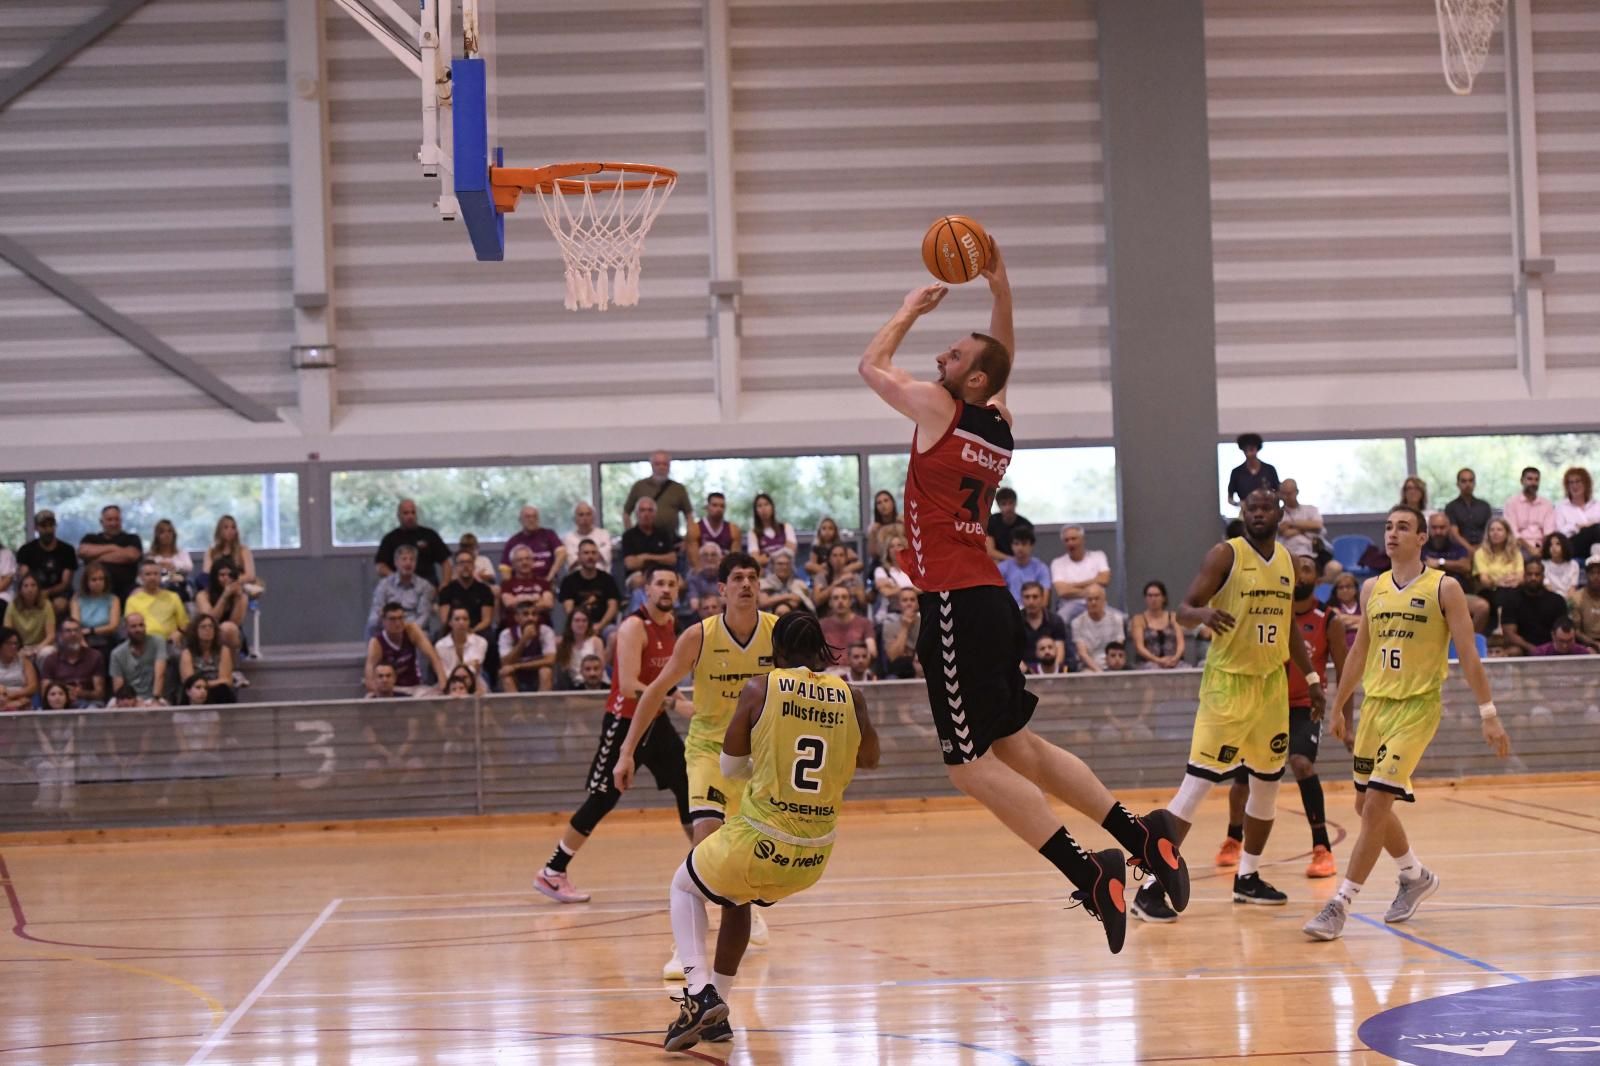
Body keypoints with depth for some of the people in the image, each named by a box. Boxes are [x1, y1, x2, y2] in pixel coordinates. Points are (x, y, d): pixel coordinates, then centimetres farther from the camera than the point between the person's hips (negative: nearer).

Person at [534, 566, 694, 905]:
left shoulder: (670, 624, 7)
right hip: (624, 722, -8)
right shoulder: (634, 627, -19)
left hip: (655, 721, 8)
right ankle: (552, 873, 3)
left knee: (689, 786, 6)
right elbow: (628, 686, -27)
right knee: (601, 800, -6)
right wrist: (675, 703, -30)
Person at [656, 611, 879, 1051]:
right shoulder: (849, 696, 1)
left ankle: (700, 993, 5)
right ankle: (716, 1010, 35)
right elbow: (869, 759, 19)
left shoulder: (760, 688, -7)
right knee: (737, 900, 35)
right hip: (815, 856, 4)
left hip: (760, 844, -4)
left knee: (684, 887, 25)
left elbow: (732, 767, 3)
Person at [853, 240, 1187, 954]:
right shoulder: (999, 421, 12)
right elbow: (1002, 359, 32)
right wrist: (1000, 289, 24)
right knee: (1012, 745, 18)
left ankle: (1089, 874, -15)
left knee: (970, 763, -8)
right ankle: (1139, 835, 14)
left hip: (957, 603, -9)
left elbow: (870, 365, 6)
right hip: (991, 600, 9)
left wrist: (910, 309, 18)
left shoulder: (939, 408, -8)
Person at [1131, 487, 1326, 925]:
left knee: (1268, 780, 13)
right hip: (1229, 680, -7)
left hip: (1272, 681, 7)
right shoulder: (1226, 555, -10)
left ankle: (1248, 878, 27)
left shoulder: (1286, 560, 10)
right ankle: (1152, 886, -12)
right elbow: (1183, 610, -14)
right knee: (1198, 781, -12)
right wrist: (1204, 614, -36)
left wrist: (1311, 677, 20)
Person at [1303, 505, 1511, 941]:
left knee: (1376, 805, -14)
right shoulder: (1372, 589, 10)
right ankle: (1416, 876, 36)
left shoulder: (1444, 588, -5)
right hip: (1375, 704, 6)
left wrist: (1488, 713, -10)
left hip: (1418, 705, -6)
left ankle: (1341, 905, -12)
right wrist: (1339, 706, 21)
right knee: (1366, 804, 12)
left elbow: (1468, 653, -6)